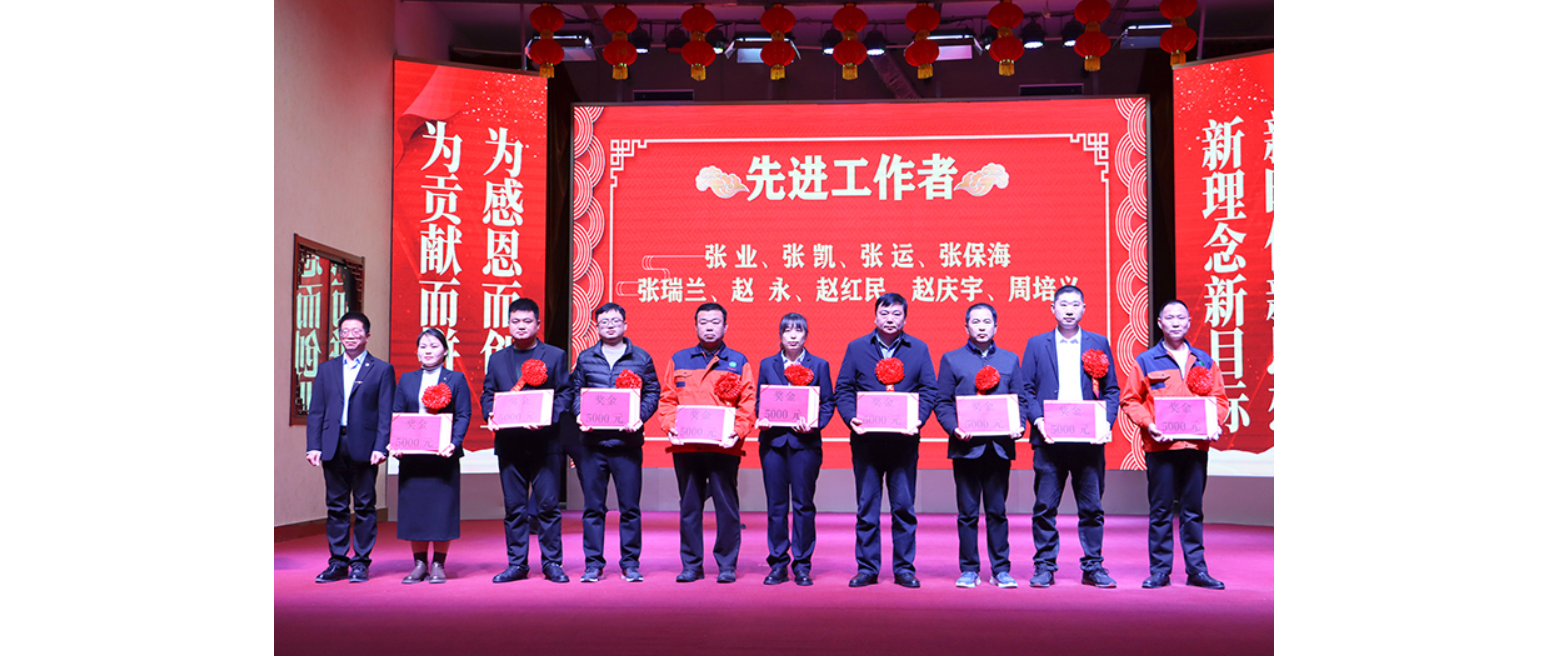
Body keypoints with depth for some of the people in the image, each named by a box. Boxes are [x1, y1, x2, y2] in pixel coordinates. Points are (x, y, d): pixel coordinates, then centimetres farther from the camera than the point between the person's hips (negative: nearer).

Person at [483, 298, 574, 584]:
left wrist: (548, 417, -16)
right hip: (510, 442, 3)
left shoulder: (555, 356, 6)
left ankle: (552, 563, 8)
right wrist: (490, 413, -8)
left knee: (548, 504, -1)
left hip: (545, 442, -2)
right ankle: (516, 564, 15)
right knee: (514, 506, 7)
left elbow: (564, 393, 0)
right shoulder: (497, 359, 15)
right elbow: (487, 394, 14)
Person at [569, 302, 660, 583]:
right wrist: (581, 415, -6)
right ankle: (593, 564, 13)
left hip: (627, 441, -1)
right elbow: (575, 391, 12)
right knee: (593, 506, 5)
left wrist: (639, 417, -9)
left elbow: (653, 392, 6)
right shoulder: (585, 358, 11)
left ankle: (630, 563, 12)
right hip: (592, 441, 1)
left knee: (630, 506, 1)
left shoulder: (641, 358, 7)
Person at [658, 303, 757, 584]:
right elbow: (667, 400, 11)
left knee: (726, 506, 1)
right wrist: (670, 427, -5)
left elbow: (748, 404, 4)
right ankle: (691, 565, 15)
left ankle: (727, 566, 10)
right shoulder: (678, 361, 13)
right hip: (685, 446, 2)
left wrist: (737, 431, -11)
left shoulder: (738, 362, 8)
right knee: (689, 506, 7)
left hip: (724, 447, -2)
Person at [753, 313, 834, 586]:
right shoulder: (767, 365, 12)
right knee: (776, 504, 3)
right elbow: (759, 401, 12)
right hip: (773, 440, 2)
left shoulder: (819, 365, 7)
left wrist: (815, 424, -13)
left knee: (803, 504, 1)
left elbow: (828, 402, 4)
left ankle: (802, 566, 9)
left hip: (804, 441, -1)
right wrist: (761, 420, -8)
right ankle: (778, 564, 12)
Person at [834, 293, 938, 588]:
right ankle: (867, 568, 13)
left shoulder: (918, 349, 8)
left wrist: (918, 419, -12)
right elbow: (843, 389, 5)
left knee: (904, 506, 4)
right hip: (866, 439, 0)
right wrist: (851, 418, -12)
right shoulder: (856, 348, 8)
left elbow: (929, 390, 5)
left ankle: (904, 568, 14)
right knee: (866, 506, 5)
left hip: (904, 439, 0)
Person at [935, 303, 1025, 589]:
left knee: (997, 511, 5)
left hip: (1000, 445, 1)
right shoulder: (951, 360, 8)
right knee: (968, 512, 3)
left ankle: (1001, 569, 14)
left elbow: (1019, 400, 12)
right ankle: (968, 569, 12)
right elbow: (943, 402, 3)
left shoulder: (1010, 360, 14)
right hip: (966, 445, -1)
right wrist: (954, 428, -13)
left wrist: (1018, 425, -7)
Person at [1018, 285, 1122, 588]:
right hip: (1050, 439, -1)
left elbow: (1111, 390, 9)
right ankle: (1044, 567, 11)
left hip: (1089, 438, 1)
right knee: (1045, 506, 1)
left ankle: (1093, 567, 16)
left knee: (1092, 506, 5)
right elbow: (1026, 389, 5)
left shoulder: (1099, 344, 11)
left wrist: (1106, 423, -5)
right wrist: (1037, 420, -10)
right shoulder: (1037, 344, 9)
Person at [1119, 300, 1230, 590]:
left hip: (1196, 445, 2)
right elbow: (1130, 400, 3)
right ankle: (1160, 571, 9)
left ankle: (1197, 570, 13)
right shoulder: (1146, 361, 4)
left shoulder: (1205, 362, 13)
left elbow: (1219, 397, 15)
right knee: (1161, 510, 2)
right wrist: (1148, 425, -11)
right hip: (1160, 446, -2)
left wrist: (1215, 423, -3)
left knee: (1193, 510, 7)